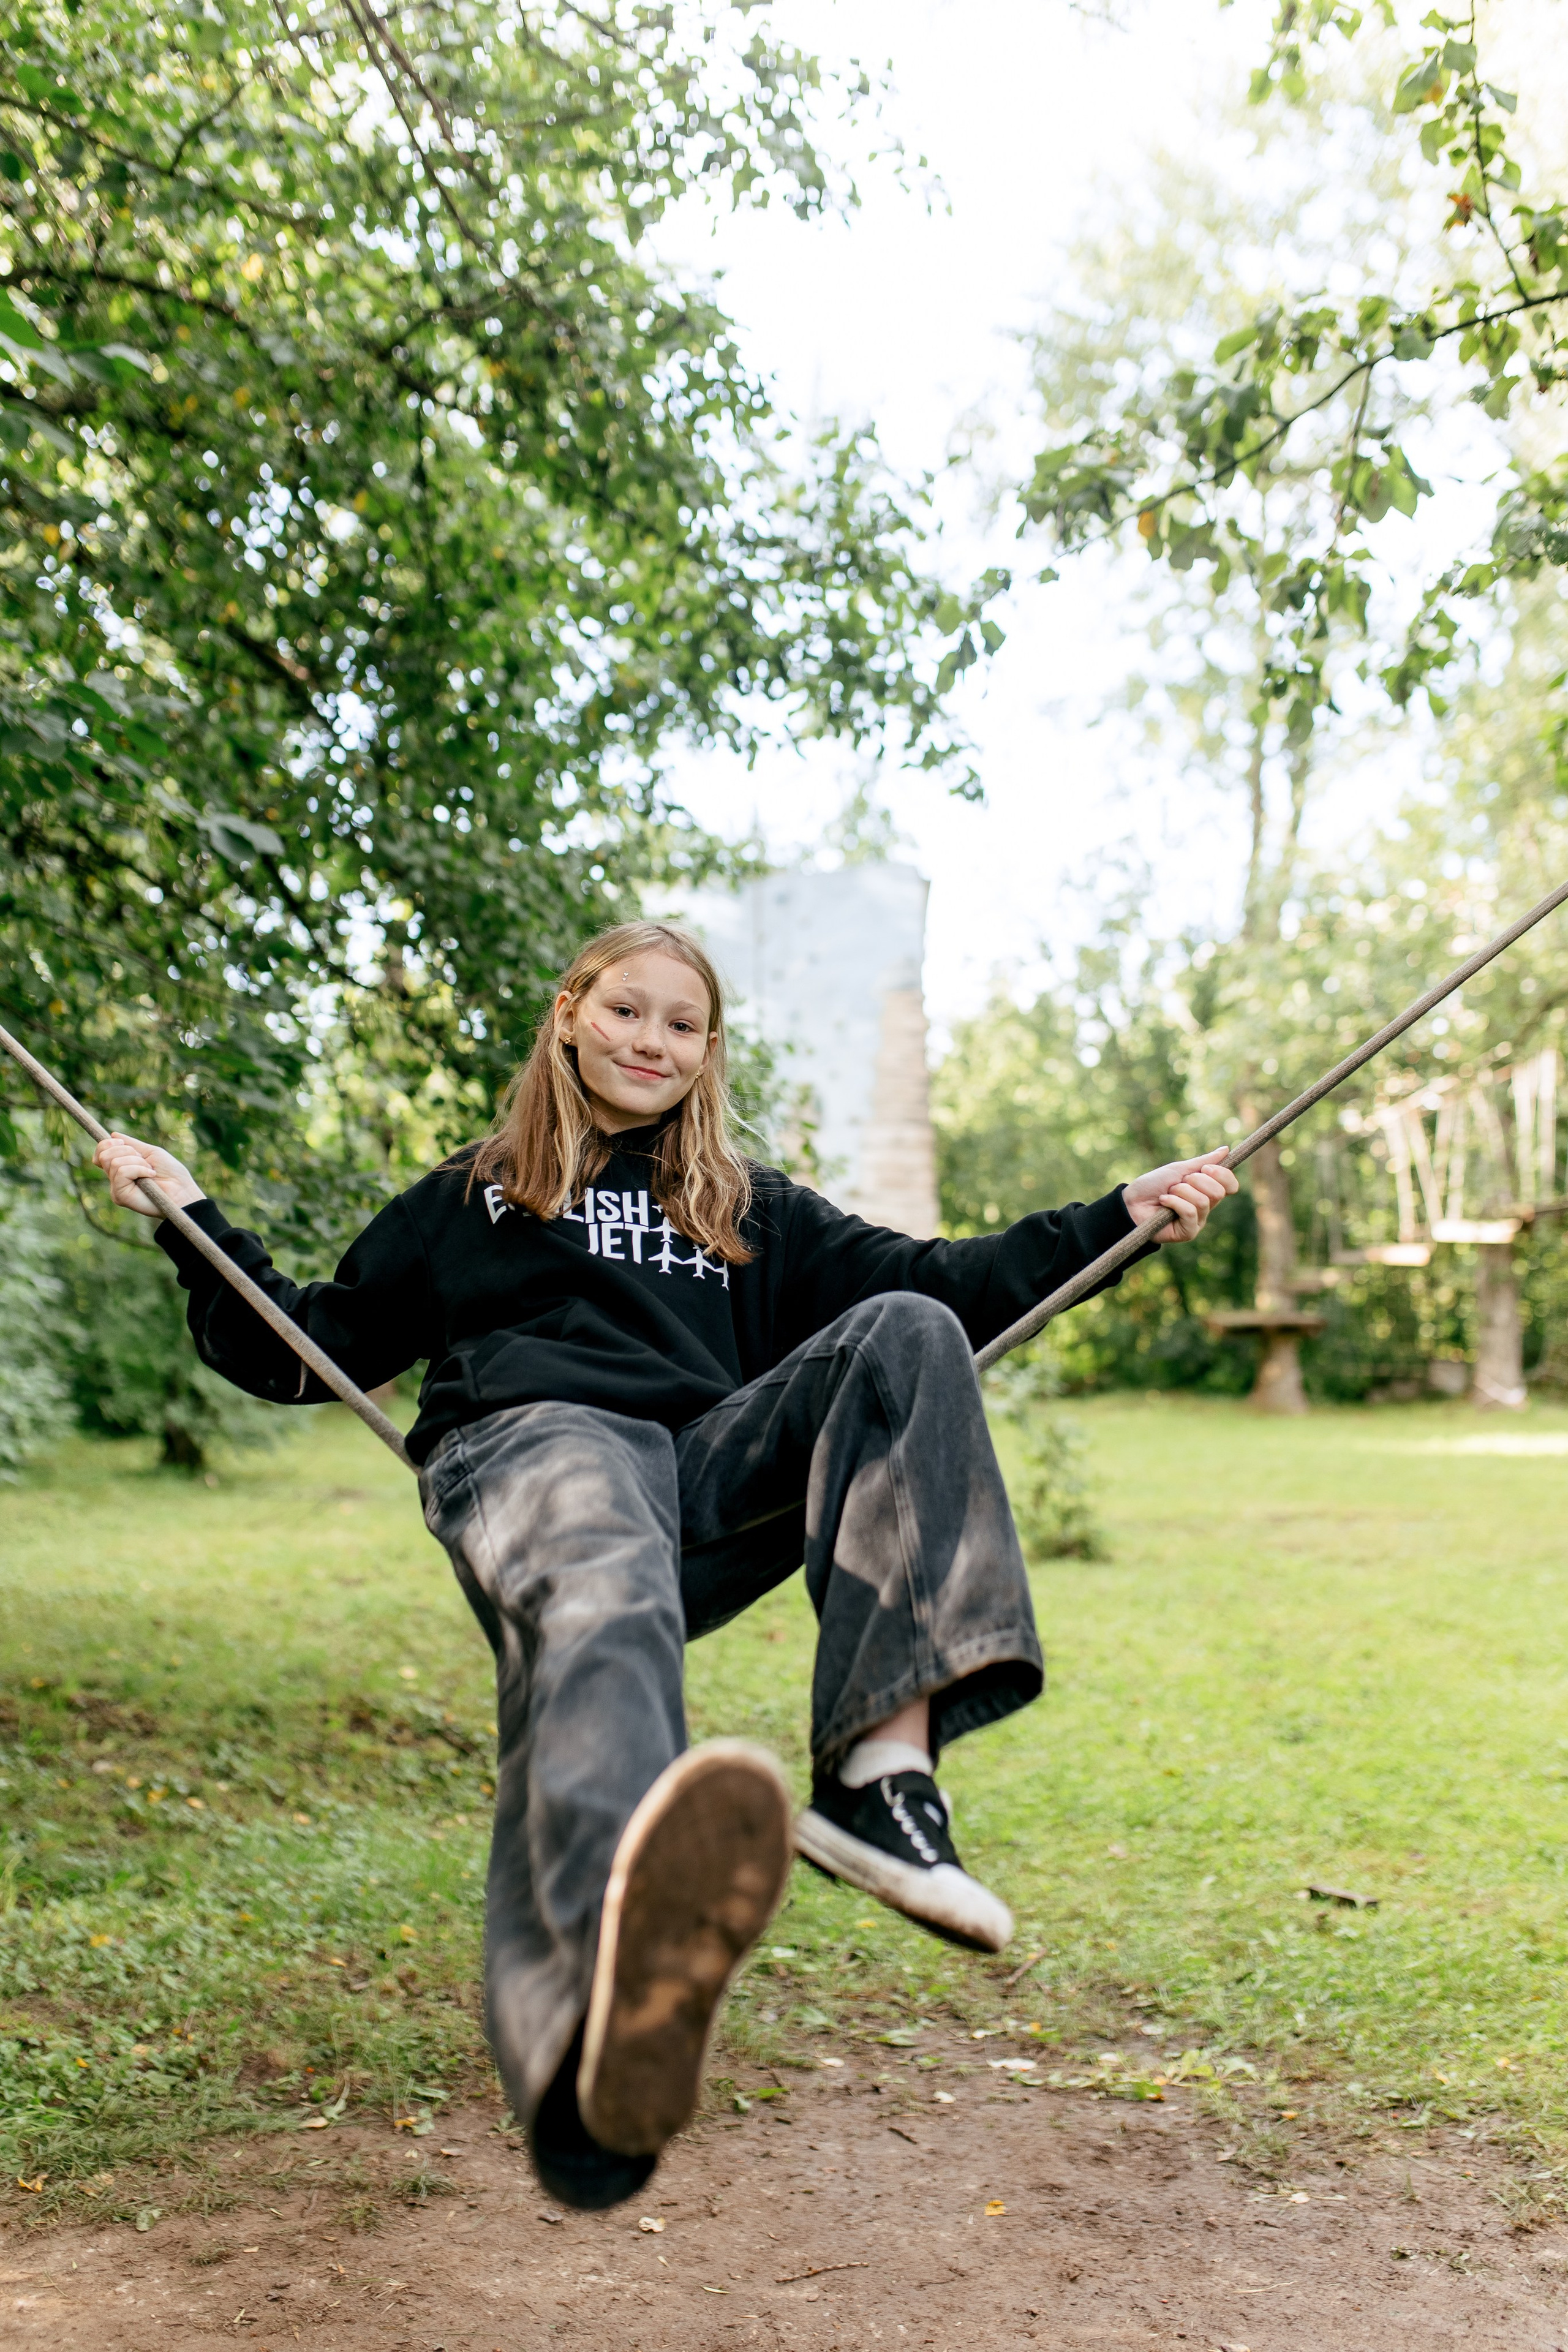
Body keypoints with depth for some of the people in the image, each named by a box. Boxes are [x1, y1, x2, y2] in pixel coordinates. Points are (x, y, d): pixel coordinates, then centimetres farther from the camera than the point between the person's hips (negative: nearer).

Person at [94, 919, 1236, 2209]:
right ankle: (623, 1959, -79)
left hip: (713, 1475, 3)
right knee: (599, 1599, -41)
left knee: (906, 1331, -23)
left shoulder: (754, 1210, 33)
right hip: (534, 1445, -3)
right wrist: (190, 1218, 20)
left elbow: (935, 1286, 25)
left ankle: (881, 1769, -38)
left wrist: (1117, 1219, 18)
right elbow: (304, 1353, 29)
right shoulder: (468, 1199, 29)